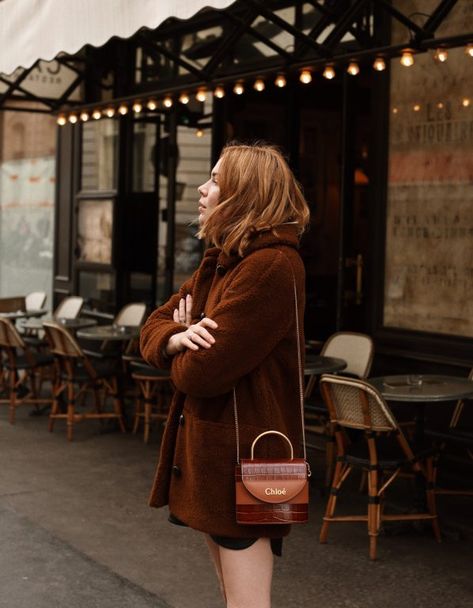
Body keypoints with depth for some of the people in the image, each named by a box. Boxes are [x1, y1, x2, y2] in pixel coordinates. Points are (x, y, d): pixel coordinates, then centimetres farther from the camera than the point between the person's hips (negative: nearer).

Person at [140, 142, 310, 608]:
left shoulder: (271, 266, -20)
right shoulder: (219, 262, 13)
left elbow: (201, 372, -25)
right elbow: (152, 330, 10)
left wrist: (184, 340, -2)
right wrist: (179, 338, -14)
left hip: (244, 458, -10)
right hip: (210, 448, 10)